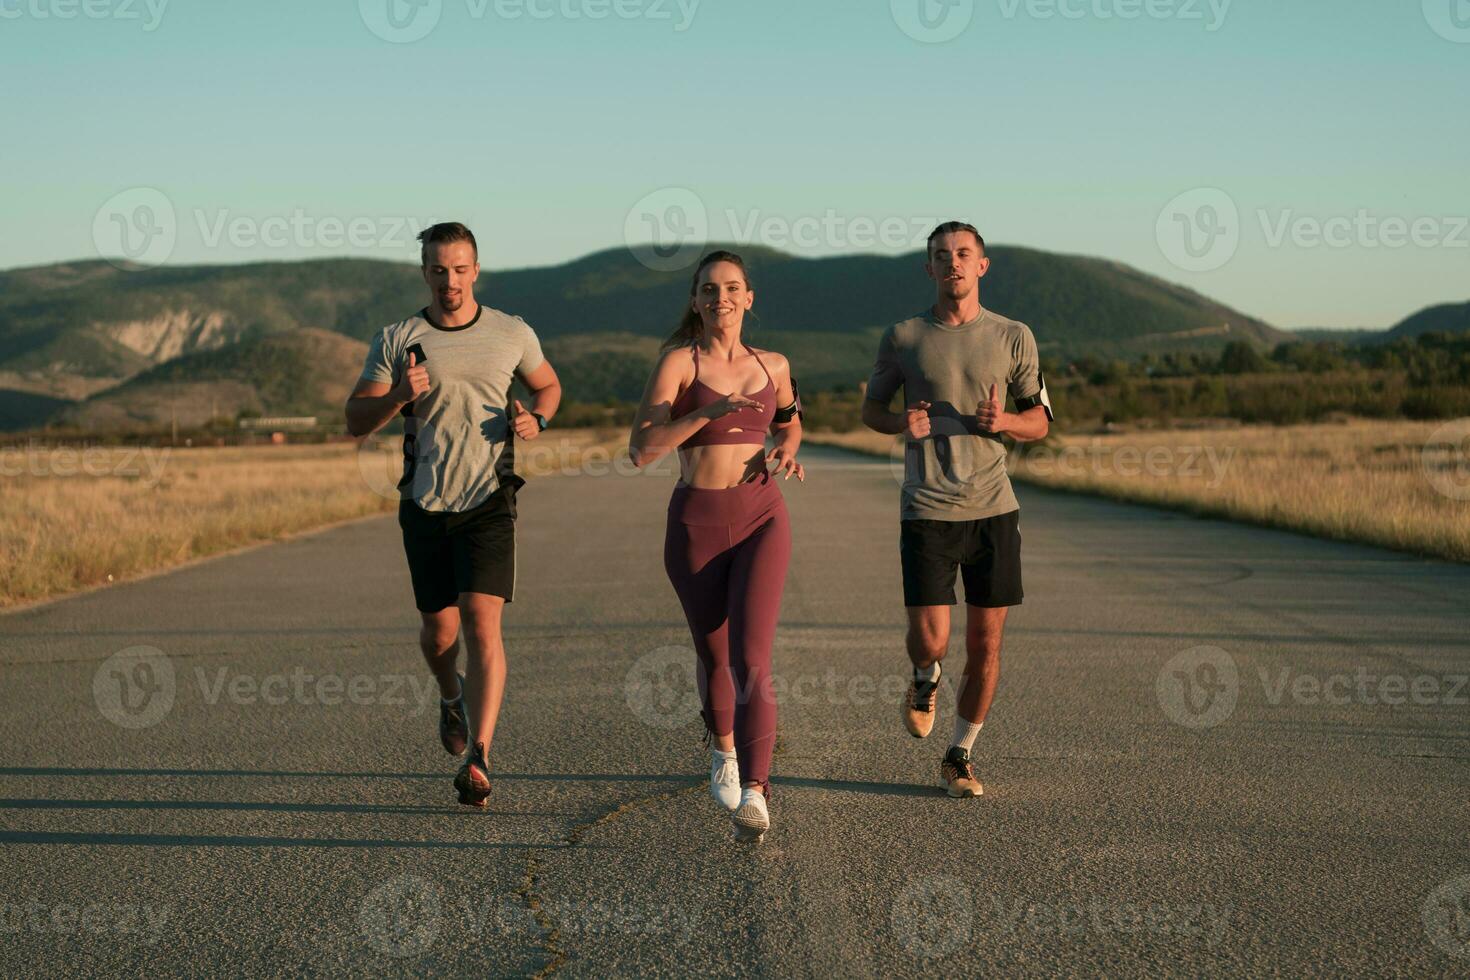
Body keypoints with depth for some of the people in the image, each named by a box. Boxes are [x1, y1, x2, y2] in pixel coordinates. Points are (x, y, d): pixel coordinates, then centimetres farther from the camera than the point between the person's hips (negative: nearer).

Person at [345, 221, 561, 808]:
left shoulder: (512, 335, 2)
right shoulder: (396, 341, 1)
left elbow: (548, 386, 20)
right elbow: (356, 420, 1)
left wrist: (536, 419, -3)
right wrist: (398, 396, -20)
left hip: (489, 502, -1)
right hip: (424, 506, 2)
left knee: (482, 625, -15)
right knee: (439, 630, 11)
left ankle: (478, 761, -18)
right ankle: (452, 697, 46)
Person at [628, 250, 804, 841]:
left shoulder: (772, 366, 7)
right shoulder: (676, 362, -5)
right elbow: (641, 450, -15)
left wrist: (788, 452, 4)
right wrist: (710, 411, -24)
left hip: (761, 520, 1)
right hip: (696, 524, -1)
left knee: (750, 659, -18)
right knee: (714, 656, 16)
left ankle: (753, 794, -24)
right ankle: (724, 750, 46)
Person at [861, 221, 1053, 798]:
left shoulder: (1013, 337, 5)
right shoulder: (902, 337, 3)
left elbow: (1040, 421, 12)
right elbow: (871, 410, 15)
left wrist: (1003, 421, -11)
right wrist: (901, 422, -8)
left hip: (994, 510, 2)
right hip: (926, 510, -1)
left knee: (985, 644, 4)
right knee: (929, 640, -10)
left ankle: (959, 757, 21)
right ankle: (926, 680, 28)